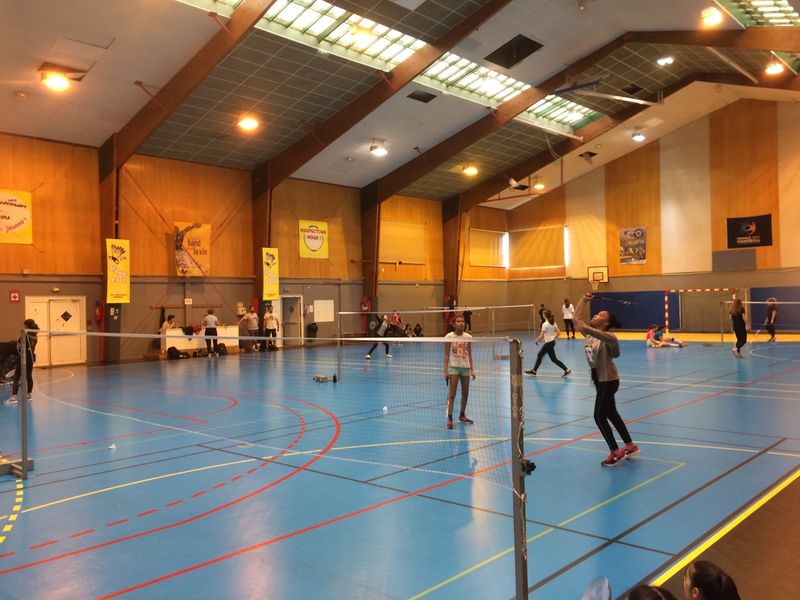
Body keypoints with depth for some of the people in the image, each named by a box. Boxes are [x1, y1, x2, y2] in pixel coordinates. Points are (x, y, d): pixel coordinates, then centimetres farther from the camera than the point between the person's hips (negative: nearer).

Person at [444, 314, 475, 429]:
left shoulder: (468, 337, 1)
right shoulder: (449, 337, -7)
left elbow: (469, 354, 7)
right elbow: (446, 355, -4)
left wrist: (472, 370, 4)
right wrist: (446, 371, -9)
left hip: (465, 367, 4)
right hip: (453, 367, -4)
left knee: (465, 393, 11)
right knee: (452, 394, -6)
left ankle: (462, 415, 27)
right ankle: (449, 418, -4)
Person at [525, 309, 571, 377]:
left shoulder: (545, 324, -19)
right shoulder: (553, 323, 5)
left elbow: (541, 336, -19)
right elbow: (558, 333, 6)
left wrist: (536, 341, -4)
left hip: (549, 343, -9)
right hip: (552, 341, 9)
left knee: (554, 359, -2)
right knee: (540, 355, 16)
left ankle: (566, 370, -3)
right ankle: (534, 370, 23)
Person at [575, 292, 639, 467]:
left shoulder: (606, 336, -20)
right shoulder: (590, 332, 3)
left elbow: (611, 338, -43)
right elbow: (578, 317, 2)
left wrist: (587, 328, -46)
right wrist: (584, 300, 0)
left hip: (608, 381, -9)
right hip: (600, 380, 9)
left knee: (599, 417, -6)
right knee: (611, 414, 18)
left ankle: (615, 452, 5)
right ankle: (630, 446, 32)